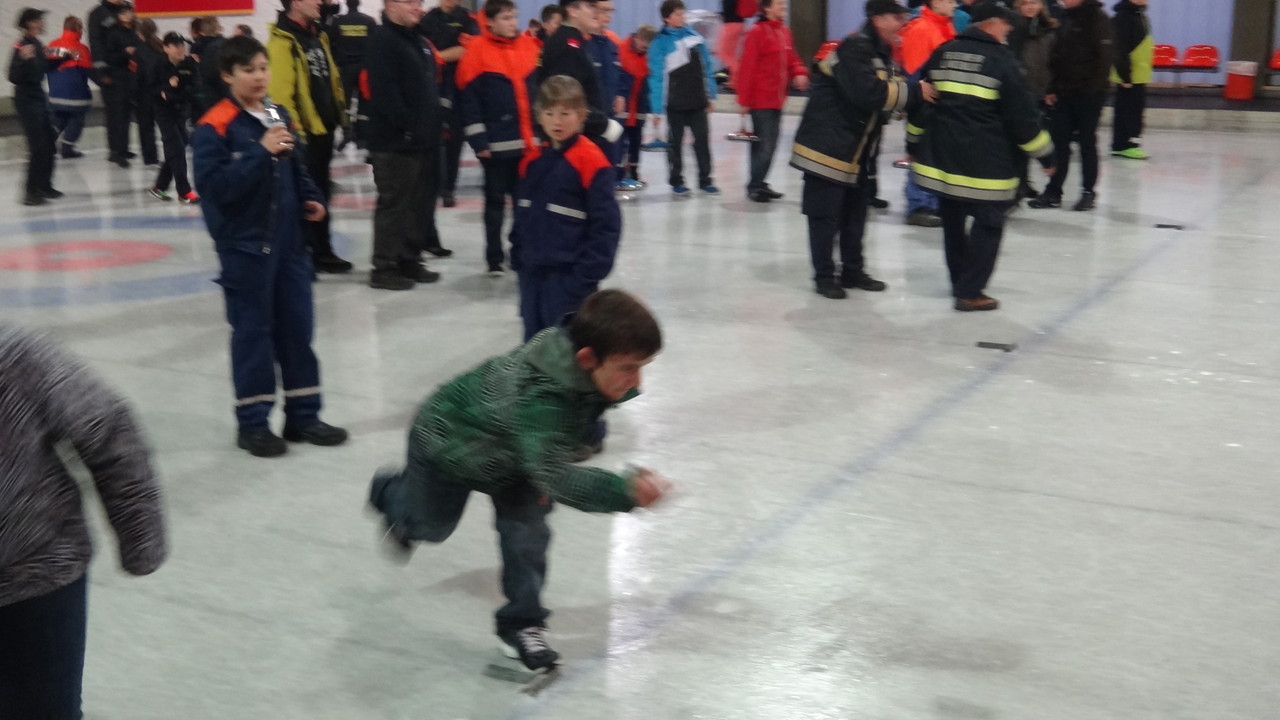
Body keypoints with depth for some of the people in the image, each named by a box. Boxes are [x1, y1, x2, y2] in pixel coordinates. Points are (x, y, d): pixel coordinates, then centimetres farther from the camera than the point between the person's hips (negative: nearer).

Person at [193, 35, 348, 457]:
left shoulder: (279, 117, 9)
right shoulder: (214, 127, -13)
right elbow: (214, 184, -23)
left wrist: (310, 198, 5)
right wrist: (261, 152, -27)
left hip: (287, 237, 7)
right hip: (244, 244, -6)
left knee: (297, 326, 10)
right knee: (253, 331, 1)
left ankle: (303, 415, 21)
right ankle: (252, 423, 13)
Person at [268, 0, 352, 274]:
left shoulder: (317, 35, 14)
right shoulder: (283, 40, -15)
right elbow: (280, 91, -20)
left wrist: (341, 114, 18)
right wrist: (293, 130, -22)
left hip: (324, 127, 9)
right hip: (303, 130, -9)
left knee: (321, 191, 15)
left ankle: (322, 251, 25)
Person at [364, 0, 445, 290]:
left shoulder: (419, 41, 18)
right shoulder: (383, 40, -12)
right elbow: (384, 92, -20)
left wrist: (435, 123, 15)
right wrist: (406, 126, -21)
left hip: (423, 139, 9)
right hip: (394, 141, -9)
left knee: (417, 205, 13)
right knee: (393, 204, -5)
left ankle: (409, 262, 23)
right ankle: (384, 268, 2)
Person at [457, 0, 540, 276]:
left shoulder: (529, 46, 7)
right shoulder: (478, 50, -8)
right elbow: (468, 98, -10)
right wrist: (479, 140, -12)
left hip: (529, 141, 4)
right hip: (496, 143, -4)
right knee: (496, 200, 6)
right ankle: (494, 258, 14)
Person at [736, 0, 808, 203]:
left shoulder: (784, 32, 10)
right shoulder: (757, 32, -12)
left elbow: (792, 60, 20)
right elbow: (747, 67, -14)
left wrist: (800, 73, -3)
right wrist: (744, 99, -15)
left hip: (777, 99, 8)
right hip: (760, 100, -8)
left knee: (768, 144, 13)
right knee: (765, 145, -7)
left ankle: (759, 184, 23)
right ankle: (754, 186, 4)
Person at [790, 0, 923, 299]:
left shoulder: (884, 56, 14)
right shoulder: (854, 49, -17)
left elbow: (896, 91, 10)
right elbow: (868, 92, -29)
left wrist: (920, 91, -10)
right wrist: (915, 92, -27)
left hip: (856, 150, 10)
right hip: (827, 145, -10)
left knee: (855, 213, 15)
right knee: (825, 215, -2)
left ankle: (852, 271, 27)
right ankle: (823, 276, 8)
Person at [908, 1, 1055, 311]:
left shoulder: (943, 54, 8)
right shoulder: (1002, 60, -8)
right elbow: (1022, 115, -9)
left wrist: (915, 143, 24)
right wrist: (1044, 154, 1)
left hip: (942, 157, 6)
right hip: (985, 164, -6)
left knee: (953, 219, 20)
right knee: (988, 223, 4)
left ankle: (961, 281, 32)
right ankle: (970, 292, 3)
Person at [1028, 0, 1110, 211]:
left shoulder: (1098, 18, -9)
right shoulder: (1066, 19, 13)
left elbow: (1103, 58, -13)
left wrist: (1092, 88, -17)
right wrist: (1052, 89, 9)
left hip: (1089, 93, -6)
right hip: (1064, 92, 6)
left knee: (1087, 142, 3)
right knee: (1059, 141, 5)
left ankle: (1088, 192, 13)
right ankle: (1053, 192, 10)